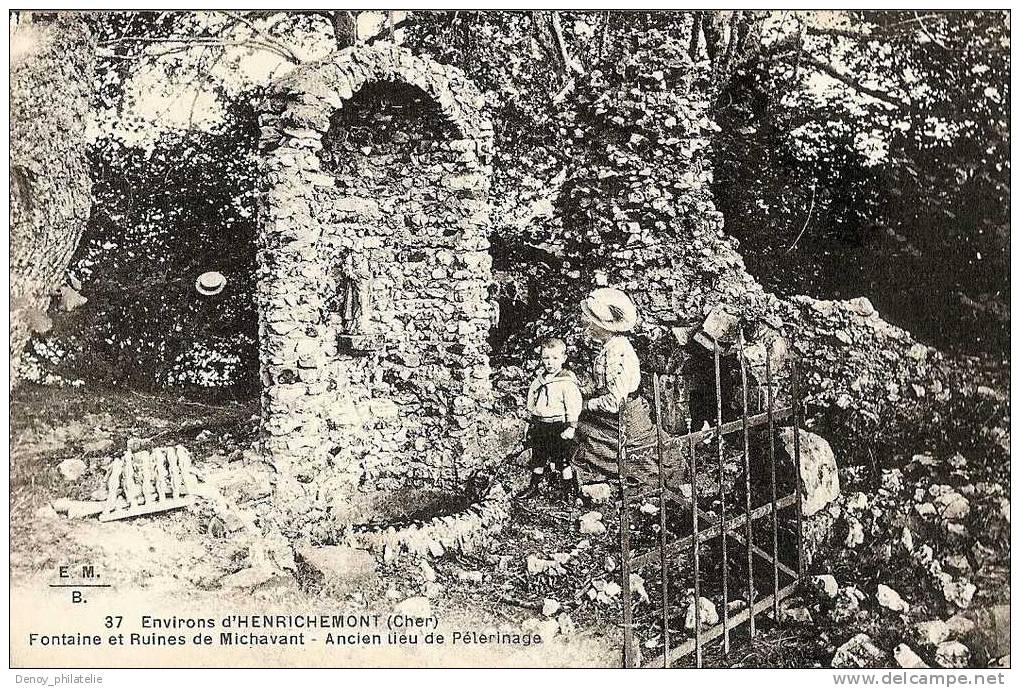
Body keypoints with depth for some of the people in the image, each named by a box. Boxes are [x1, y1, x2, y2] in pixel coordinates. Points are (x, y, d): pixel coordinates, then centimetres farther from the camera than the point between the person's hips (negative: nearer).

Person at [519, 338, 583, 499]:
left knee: (561, 460, 3)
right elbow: (532, 403, 18)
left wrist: (571, 427, -18)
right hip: (539, 427, 7)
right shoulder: (539, 379, 7)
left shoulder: (567, 382, -15)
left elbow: (574, 406, -16)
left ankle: (569, 490, 17)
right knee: (538, 458, 19)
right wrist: (531, 423, 20)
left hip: (558, 428, -7)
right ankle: (534, 485, 34)